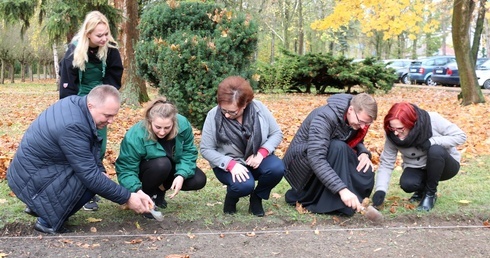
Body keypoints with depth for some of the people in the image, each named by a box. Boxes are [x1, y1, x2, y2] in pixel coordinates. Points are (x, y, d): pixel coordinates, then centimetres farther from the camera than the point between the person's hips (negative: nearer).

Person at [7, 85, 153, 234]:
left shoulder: (76, 103, -4)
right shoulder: (72, 127, -31)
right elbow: (90, 176, -27)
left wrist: (101, 171, -5)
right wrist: (127, 198, -20)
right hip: (30, 179, -9)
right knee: (92, 182, -17)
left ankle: (39, 206, 17)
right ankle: (48, 222, -2)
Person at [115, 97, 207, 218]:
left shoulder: (183, 125, -26)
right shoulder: (135, 136, -35)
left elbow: (189, 153, -16)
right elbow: (126, 170, -32)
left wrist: (181, 175, -33)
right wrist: (137, 191, -49)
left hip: (172, 169, 5)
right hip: (146, 171, -4)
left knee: (199, 180, -15)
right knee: (162, 164, -37)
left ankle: (159, 190, 8)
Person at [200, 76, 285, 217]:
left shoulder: (258, 107, -14)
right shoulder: (213, 115, -18)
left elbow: (276, 133, -3)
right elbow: (206, 149, -12)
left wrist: (262, 152, -21)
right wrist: (231, 164, -26)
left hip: (256, 159, 3)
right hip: (228, 164, -3)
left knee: (277, 168, -28)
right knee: (245, 185, -33)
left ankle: (257, 197, 3)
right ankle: (231, 198, 6)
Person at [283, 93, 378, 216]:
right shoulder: (325, 117, -29)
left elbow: (357, 141, 12)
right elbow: (316, 159, -39)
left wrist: (364, 153, -13)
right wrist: (342, 189, -47)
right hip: (300, 165, -8)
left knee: (365, 173, -15)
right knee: (337, 148, -33)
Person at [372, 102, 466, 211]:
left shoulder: (433, 120, -27)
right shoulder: (392, 136, -19)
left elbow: (460, 136, -20)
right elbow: (386, 163, -17)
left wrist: (432, 141, -32)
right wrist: (380, 189, -31)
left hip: (445, 166, -2)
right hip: (418, 169, 2)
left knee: (436, 151, -35)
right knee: (406, 183, -30)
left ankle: (430, 193, -12)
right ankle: (423, 189, 8)